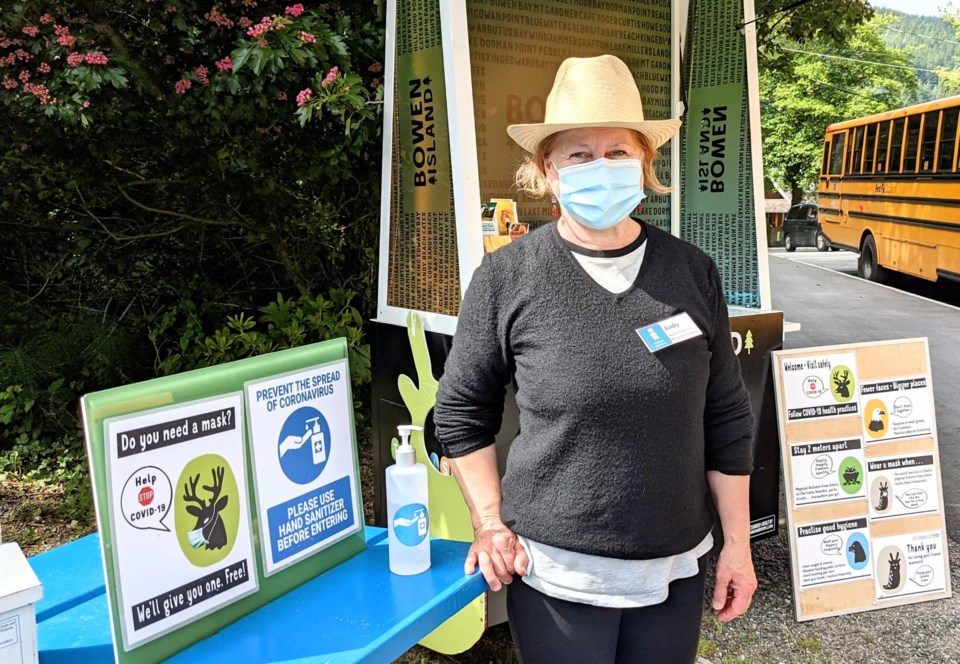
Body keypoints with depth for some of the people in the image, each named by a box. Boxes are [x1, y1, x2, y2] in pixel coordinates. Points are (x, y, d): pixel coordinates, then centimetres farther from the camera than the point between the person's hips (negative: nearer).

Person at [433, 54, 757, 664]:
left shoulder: (693, 272, -3)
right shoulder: (506, 279, -11)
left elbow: (726, 419, 3)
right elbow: (463, 412, 0)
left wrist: (737, 544, 5)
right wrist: (490, 523, -4)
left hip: (676, 568, 3)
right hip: (554, 571, -3)